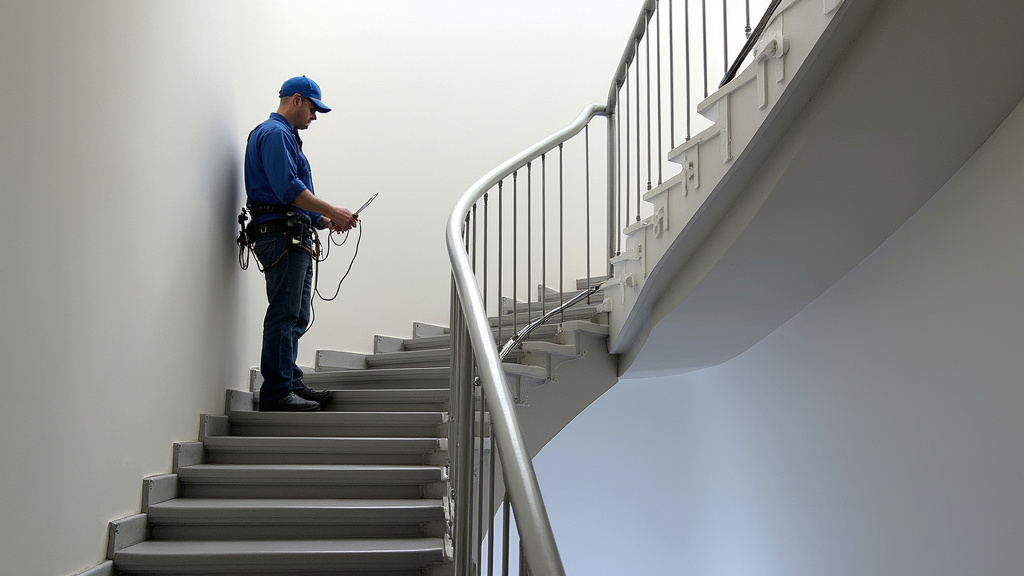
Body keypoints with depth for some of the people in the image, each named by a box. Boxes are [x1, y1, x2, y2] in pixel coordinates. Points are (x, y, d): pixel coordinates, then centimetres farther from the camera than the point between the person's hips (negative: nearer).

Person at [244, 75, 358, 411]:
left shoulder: (286, 136, 26)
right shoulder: (274, 133, -8)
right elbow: (287, 188, -20)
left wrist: (323, 221, 14)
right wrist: (332, 213, -17)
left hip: (295, 238, 11)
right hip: (281, 235, -11)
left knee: (294, 317, 13)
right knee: (284, 316, -10)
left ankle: (291, 384, 19)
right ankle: (276, 392, -8)